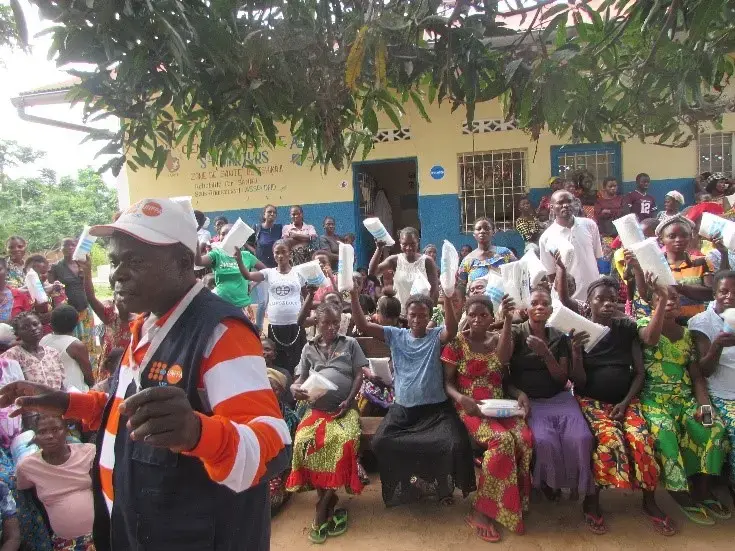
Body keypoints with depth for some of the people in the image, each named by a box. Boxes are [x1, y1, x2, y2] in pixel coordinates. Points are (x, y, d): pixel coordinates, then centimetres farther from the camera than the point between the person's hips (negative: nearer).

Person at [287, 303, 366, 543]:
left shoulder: (350, 343, 12)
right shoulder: (309, 348, 17)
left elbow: (359, 375, 7)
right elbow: (301, 379, 14)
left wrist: (349, 401, -6)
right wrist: (296, 388, -10)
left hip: (344, 407, -2)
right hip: (317, 408, 2)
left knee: (346, 440, -33)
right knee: (304, 440, -29)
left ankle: (323, 506, -19)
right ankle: (330, 501, -15)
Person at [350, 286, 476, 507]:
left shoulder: (436, 336, 1)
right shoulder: (395, 335, 6)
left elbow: (452, 330, -23)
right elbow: (363, 326, -3)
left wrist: (448, 300, -40)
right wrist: (354, 296, -17)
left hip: (436, 408, -2)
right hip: (402, 408, 2)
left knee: (456, 444, -23)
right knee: (380, 443, -18)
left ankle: (444, 487, 8)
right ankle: (402, 486, 9)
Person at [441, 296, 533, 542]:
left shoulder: (500, 341, 8)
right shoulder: (456, 343, -4)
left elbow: (506, 378, 14)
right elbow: (448, 382, -2)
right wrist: (461, 398, -22)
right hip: (470, 407, -4)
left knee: (525, 438, -25)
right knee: (502, 440, -31)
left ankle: (516, 502, -6)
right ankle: (480, 511, -16)